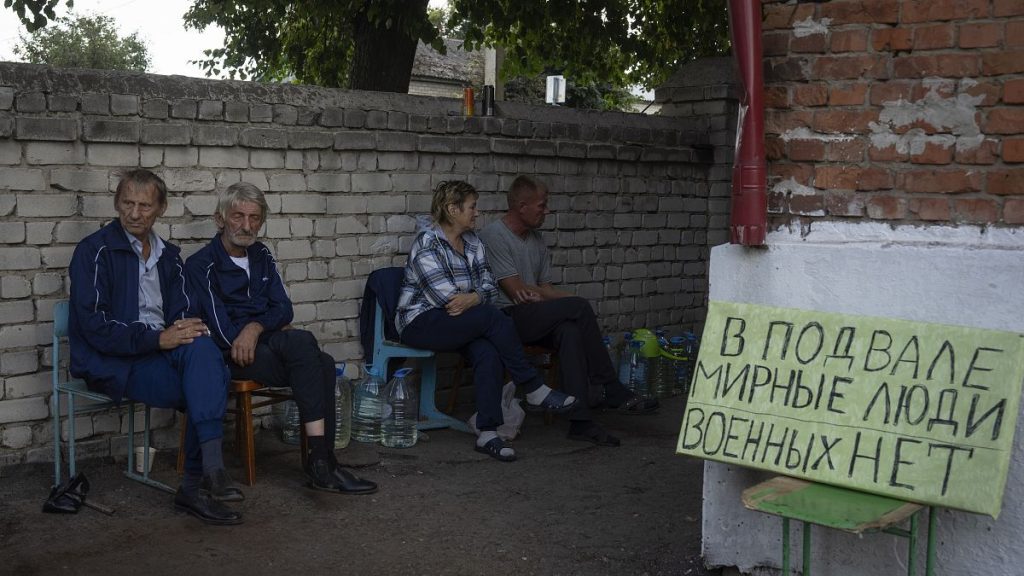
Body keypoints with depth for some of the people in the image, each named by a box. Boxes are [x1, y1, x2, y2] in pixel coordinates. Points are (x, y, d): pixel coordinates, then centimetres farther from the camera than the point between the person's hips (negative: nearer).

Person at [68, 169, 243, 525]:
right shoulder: (95, 251, -5)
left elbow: (184, 313, 13)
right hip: (111, 363, -5)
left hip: (161, 349, 5)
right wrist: (158, 338, -23)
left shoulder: (168, 256, 15)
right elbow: (95, 327, -14)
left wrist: (187, 328, -13)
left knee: (201, 347, -29)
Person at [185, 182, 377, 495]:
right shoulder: (201, 265, -4)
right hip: (233, 356, -6)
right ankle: (321, 463, -34)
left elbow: (284, 308, 9)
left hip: (267, 345, 6)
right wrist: (275, 331, -7)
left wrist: (256, 327, -12)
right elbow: (222, 331, -11)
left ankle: (322, 464, -26)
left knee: (323, 363, -26)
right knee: (301, 341, -32)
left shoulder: (261, 255, 18)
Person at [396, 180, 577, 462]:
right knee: (494, 317, -27)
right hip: (421, 322, -7)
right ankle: (534, 390, -16)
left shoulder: (472, 242, 13)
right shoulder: (427, 243, -13)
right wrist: (480, 297, -6)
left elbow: (489, 285, 5)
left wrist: (472, 298, -17)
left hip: (458, 322, 7)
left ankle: (488, 434, -29)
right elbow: (445, 296, -19)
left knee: (489, 353, -27)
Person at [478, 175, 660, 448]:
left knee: (569, 330, -28)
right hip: (505, 318, -7)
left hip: (533, 318, 7)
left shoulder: (536, 240, 18)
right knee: (579, 307, -25)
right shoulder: (494, 236, -8)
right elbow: (517, 292, -14)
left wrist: (566, 298, -7)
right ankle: (612, 391, -19)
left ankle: (581, 421, -34)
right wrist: (568, 300, -7)